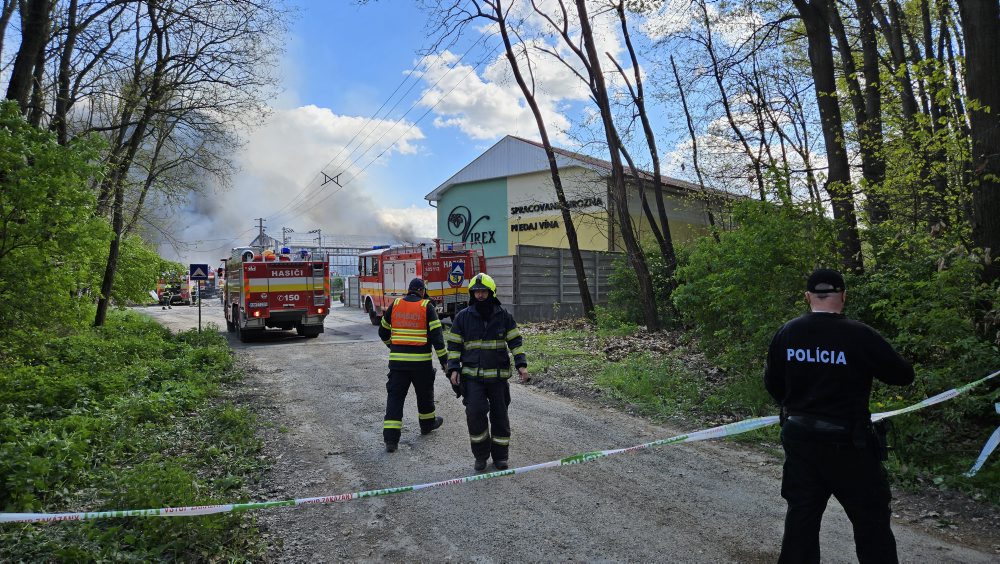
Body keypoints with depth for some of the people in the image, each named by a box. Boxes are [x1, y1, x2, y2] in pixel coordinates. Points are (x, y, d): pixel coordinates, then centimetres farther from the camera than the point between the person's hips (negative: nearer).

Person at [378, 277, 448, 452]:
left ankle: (391, 438, -5)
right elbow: (436, 335, -9)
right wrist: (444, 359, -4)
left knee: (395, 396, 2)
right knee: (424, 393, 19)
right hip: (421, 360, -2)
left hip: (397, 359, 2)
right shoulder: (427, 307, -4)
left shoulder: (395, 305, 5)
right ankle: (427, 423, 39)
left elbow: (383, 332, 15)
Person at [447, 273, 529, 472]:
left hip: (498, 375, 1)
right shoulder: (463, 317, 3)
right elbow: (454, 344, 7)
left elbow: (515, 341, 7)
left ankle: (500, 456, 23)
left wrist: (521, 364, -3)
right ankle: (480, 455, 8)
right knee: (475, 413, -13)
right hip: (472, 375, -1)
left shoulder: (503, 315, 3)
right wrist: (453, 368, -3)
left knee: (500, 416, 7)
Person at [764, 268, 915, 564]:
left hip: (800, 440, 4)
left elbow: (772, 384, 7)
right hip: (848, 444, -4)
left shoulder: (785, 333, -3)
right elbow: (904, 375, -4)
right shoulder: (860, 335, -16)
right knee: (871, 521, 13)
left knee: (801, 516, 14)